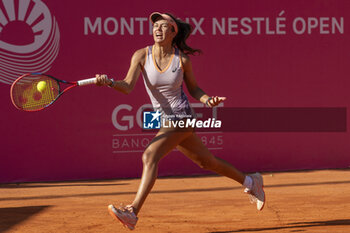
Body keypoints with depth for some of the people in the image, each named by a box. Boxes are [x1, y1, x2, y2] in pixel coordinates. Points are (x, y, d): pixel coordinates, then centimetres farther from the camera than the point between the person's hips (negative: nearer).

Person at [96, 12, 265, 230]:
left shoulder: (183, 59, -9)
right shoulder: (142, 56, -6)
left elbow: (193, 89, 6)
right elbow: (127, 86, -16)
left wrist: (208, 100, -13)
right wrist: (109, 82, -36)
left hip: (182, 116, -5)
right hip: (164, 119, 5)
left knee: (150, 156, -23)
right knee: (207, 161, 18)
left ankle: (133, 212, -27)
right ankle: (250, 182, 40)